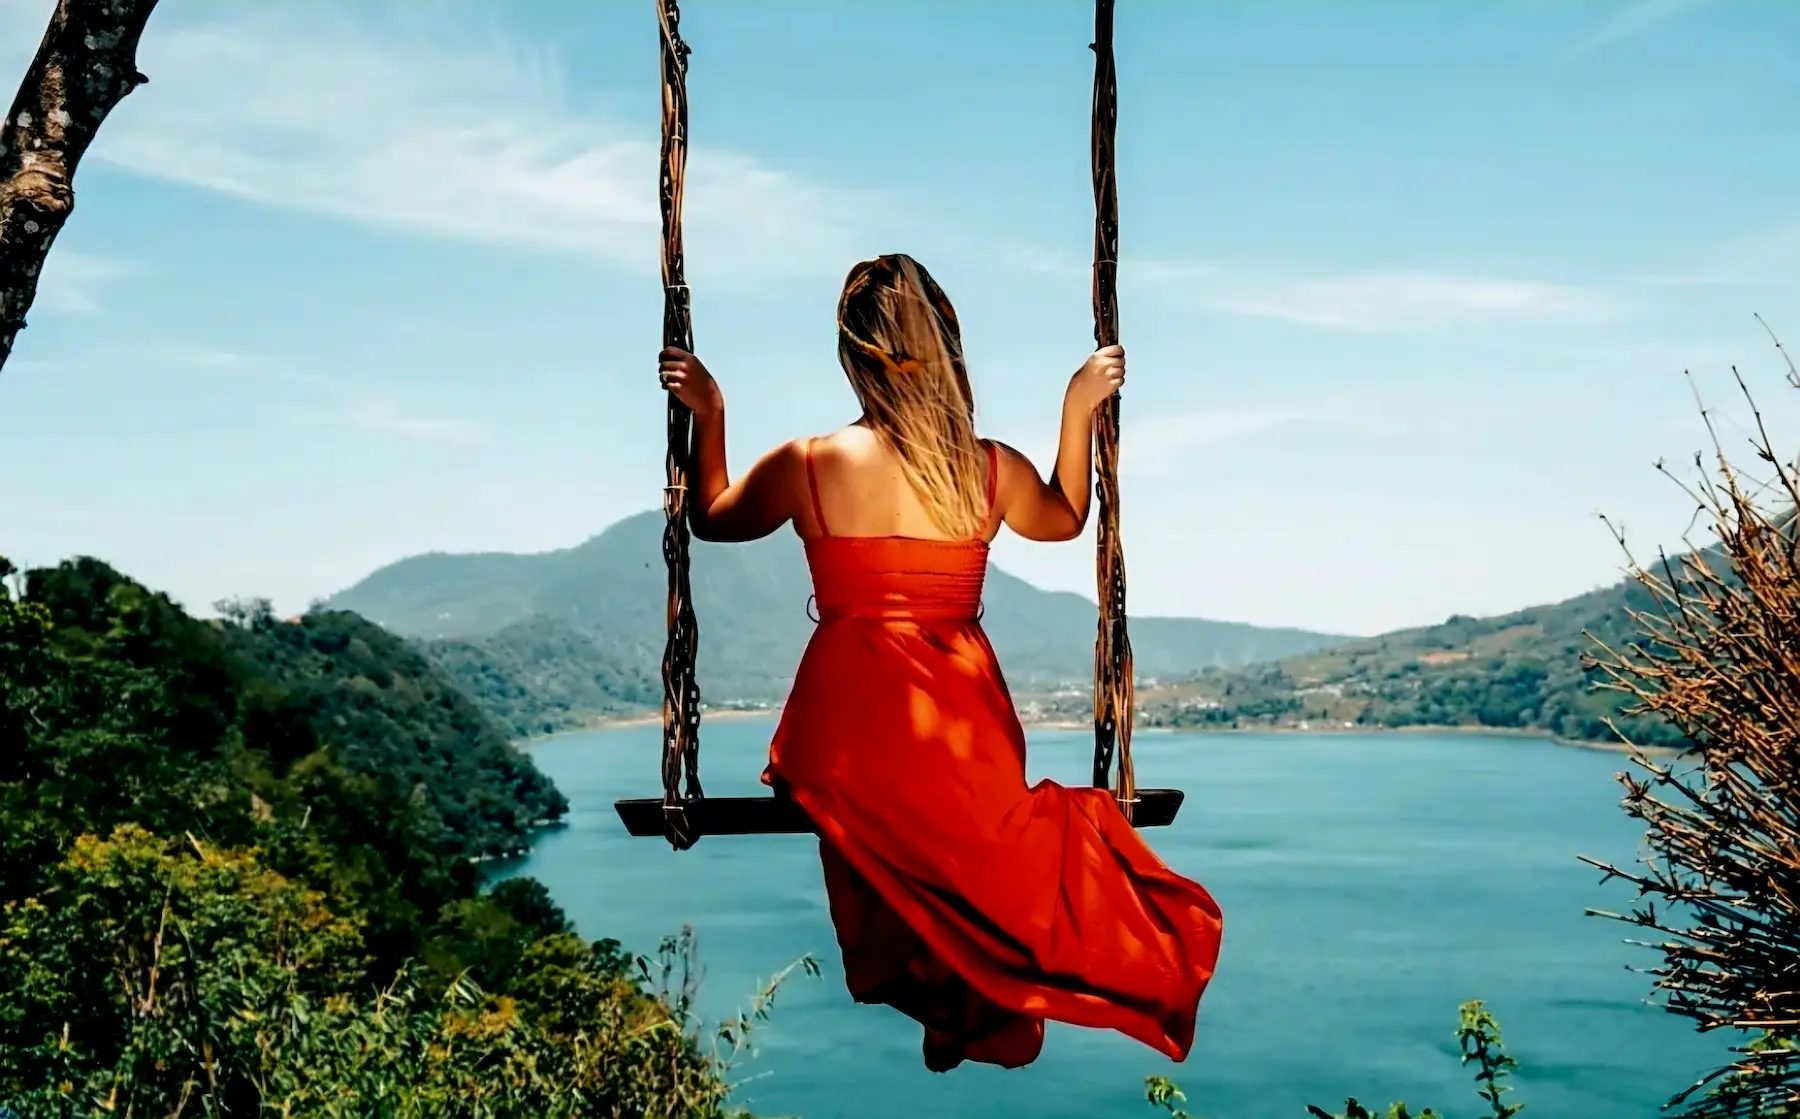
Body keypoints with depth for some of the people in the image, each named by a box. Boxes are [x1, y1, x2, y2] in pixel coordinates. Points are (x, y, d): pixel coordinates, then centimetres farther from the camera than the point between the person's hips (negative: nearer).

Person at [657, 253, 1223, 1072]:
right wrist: (1080, 408, 25)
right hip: (965, 722, 1)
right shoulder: (993, 469, -2)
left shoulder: (804, 466, -7)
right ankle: (979, 1006, 18)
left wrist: (708, 415, 23)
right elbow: (1065, 517, 22)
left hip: (847, 723, -1)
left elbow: (712, 519, 15)